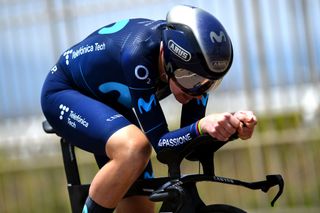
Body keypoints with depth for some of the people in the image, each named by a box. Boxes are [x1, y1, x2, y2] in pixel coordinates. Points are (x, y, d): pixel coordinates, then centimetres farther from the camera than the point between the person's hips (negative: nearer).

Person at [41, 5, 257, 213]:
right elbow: (161, 144, -38)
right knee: (135, 149, -36)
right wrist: (202, 125, -56)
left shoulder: (194, 64, -21)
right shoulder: (138, 54, -39)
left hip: (112, 103, 7)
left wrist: (230, 124, -36)